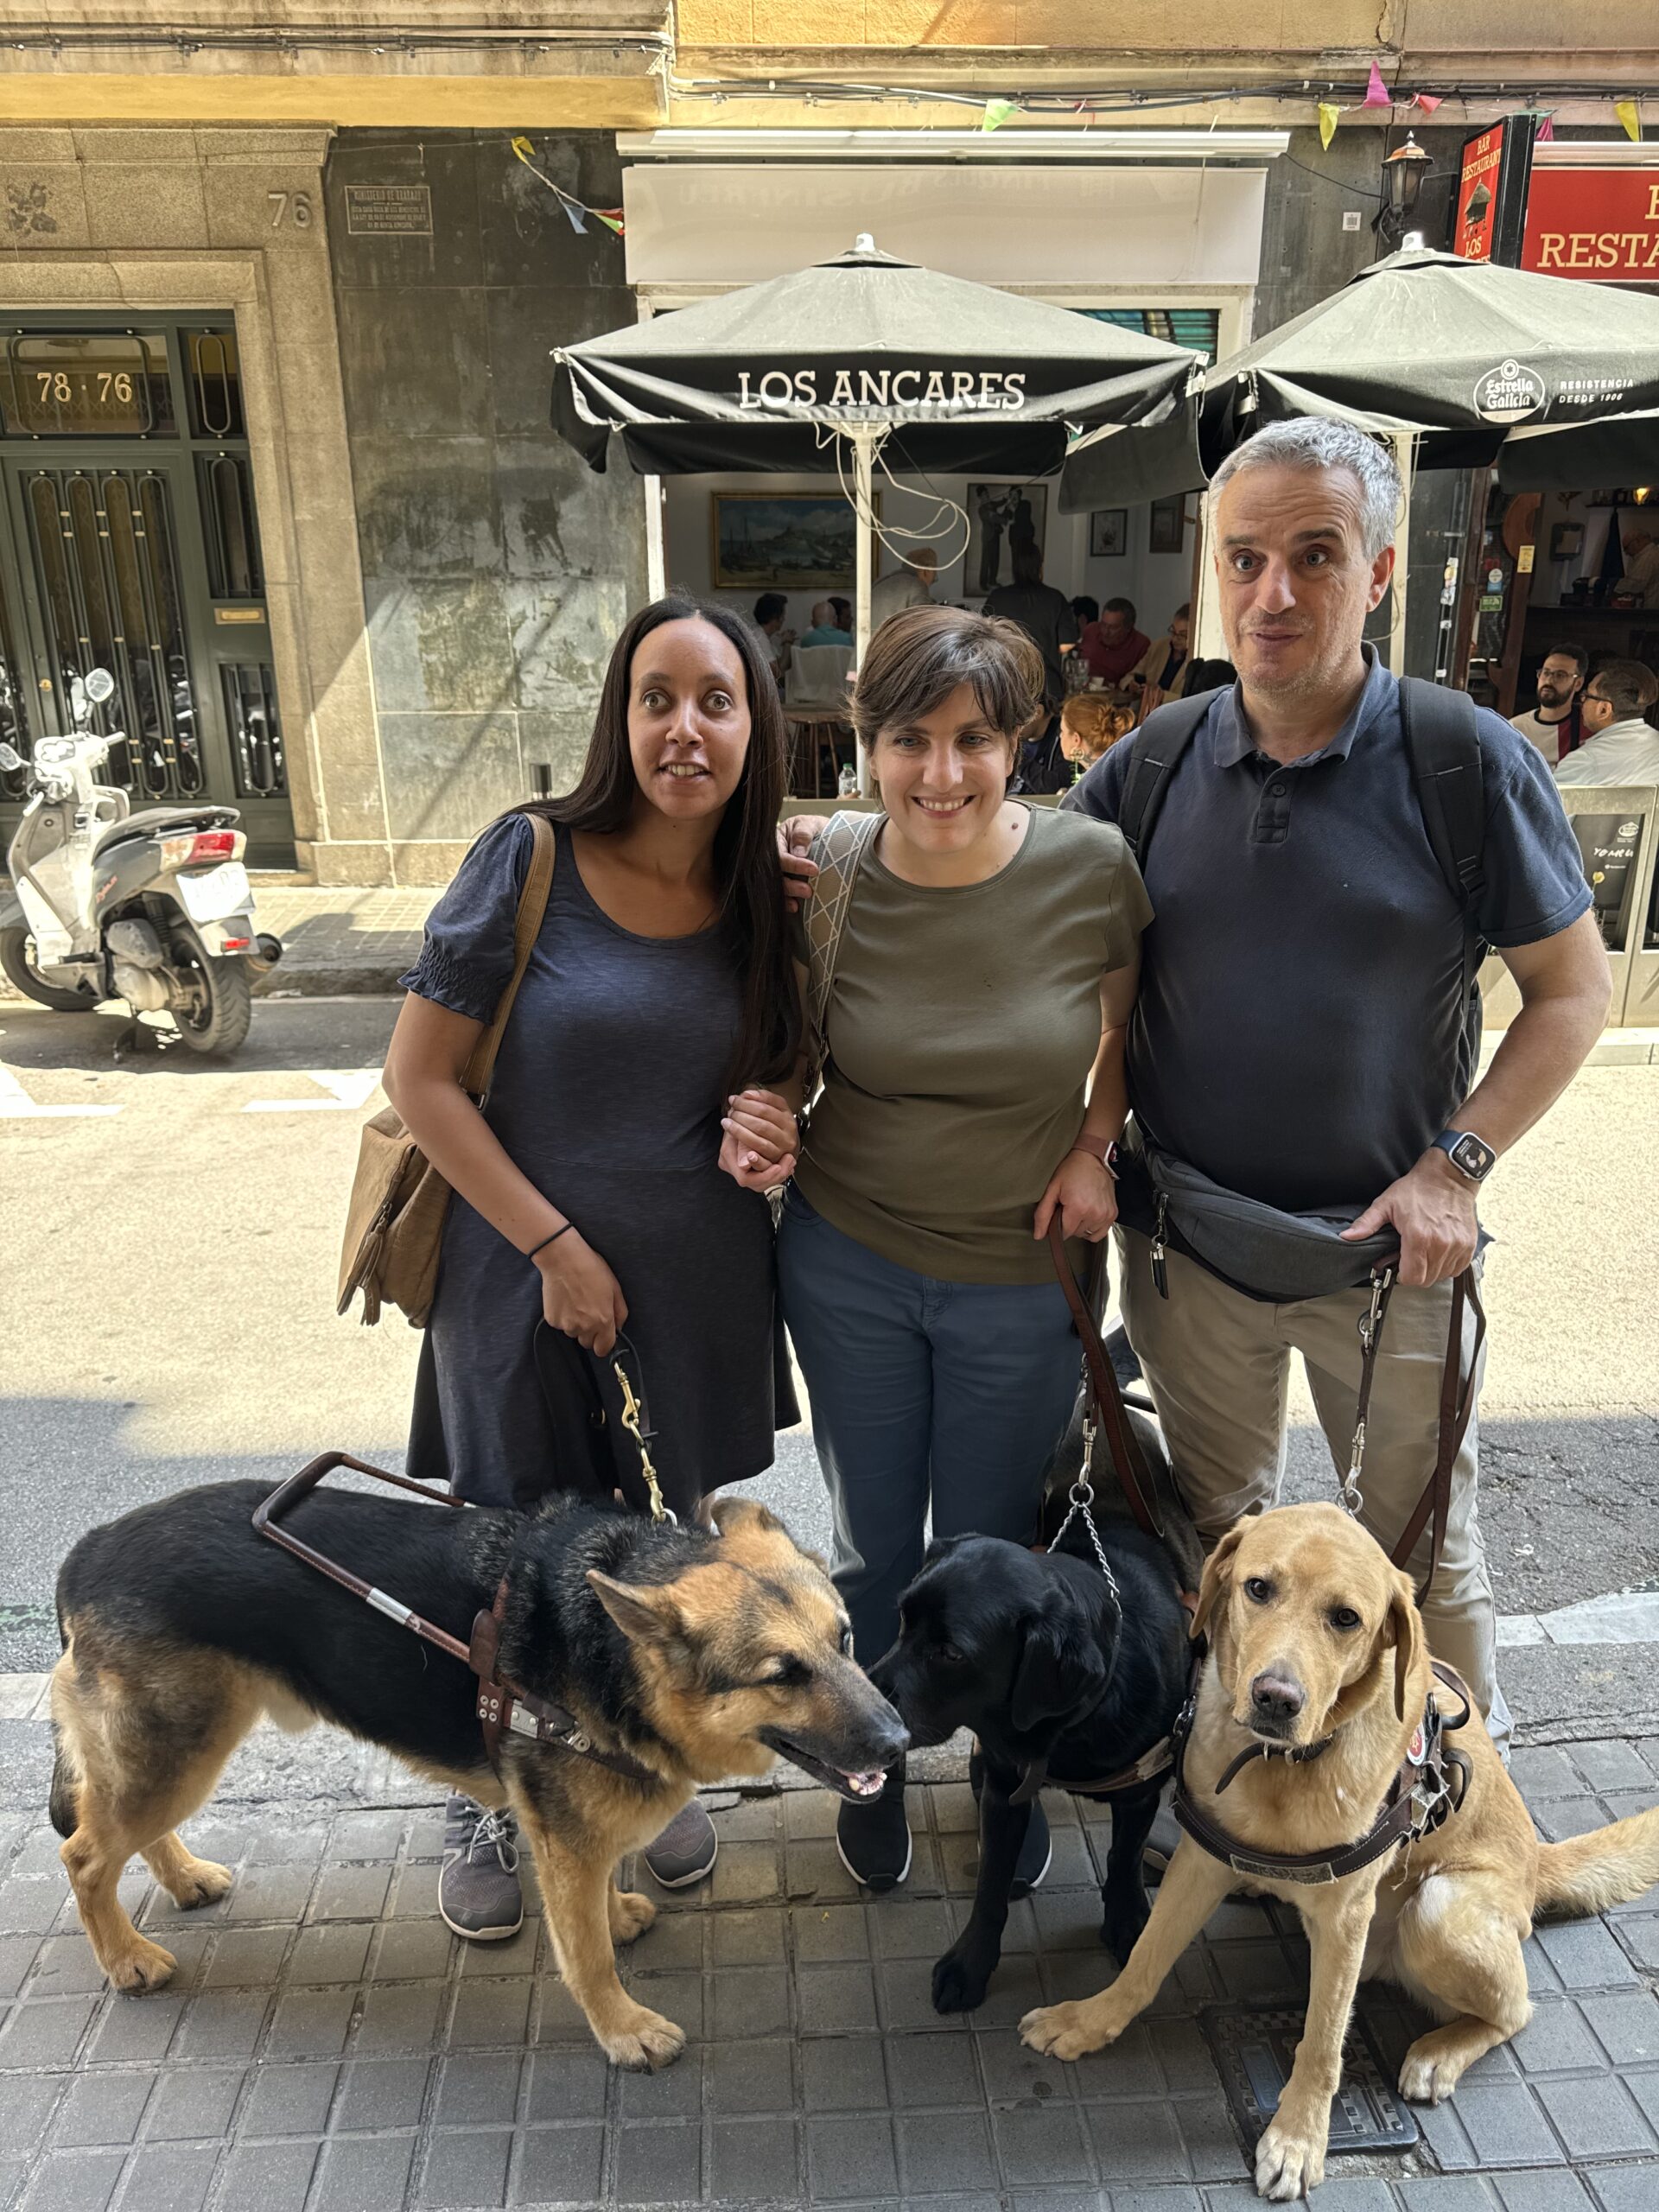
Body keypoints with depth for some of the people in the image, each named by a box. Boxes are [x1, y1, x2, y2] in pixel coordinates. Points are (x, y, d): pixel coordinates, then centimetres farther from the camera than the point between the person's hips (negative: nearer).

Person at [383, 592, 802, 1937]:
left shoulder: (767, 900, -1)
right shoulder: (533, 858, -12)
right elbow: (420, 1074, -11)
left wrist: (768, 1125, -11)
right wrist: (555, 1246, -14)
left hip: (699, 1291, 4)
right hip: (530, 1276, -3)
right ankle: (488, 1803, 41)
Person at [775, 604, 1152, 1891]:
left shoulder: (1091, 868, -14)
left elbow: (1129, 1027, 4)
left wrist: (1094, 1144, -10)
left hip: (1022, 1280, 0)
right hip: (847, 1265, 1)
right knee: (873, 1542, 17)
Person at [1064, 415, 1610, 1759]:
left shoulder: (1472, 763, -10)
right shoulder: (1153, 764, -3)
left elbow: (1573, 991, -4)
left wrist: (1455, 1165, -13)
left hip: (1388, 1243, -2)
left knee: (1422, 1545, 15)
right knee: (1216, 1527, 22)